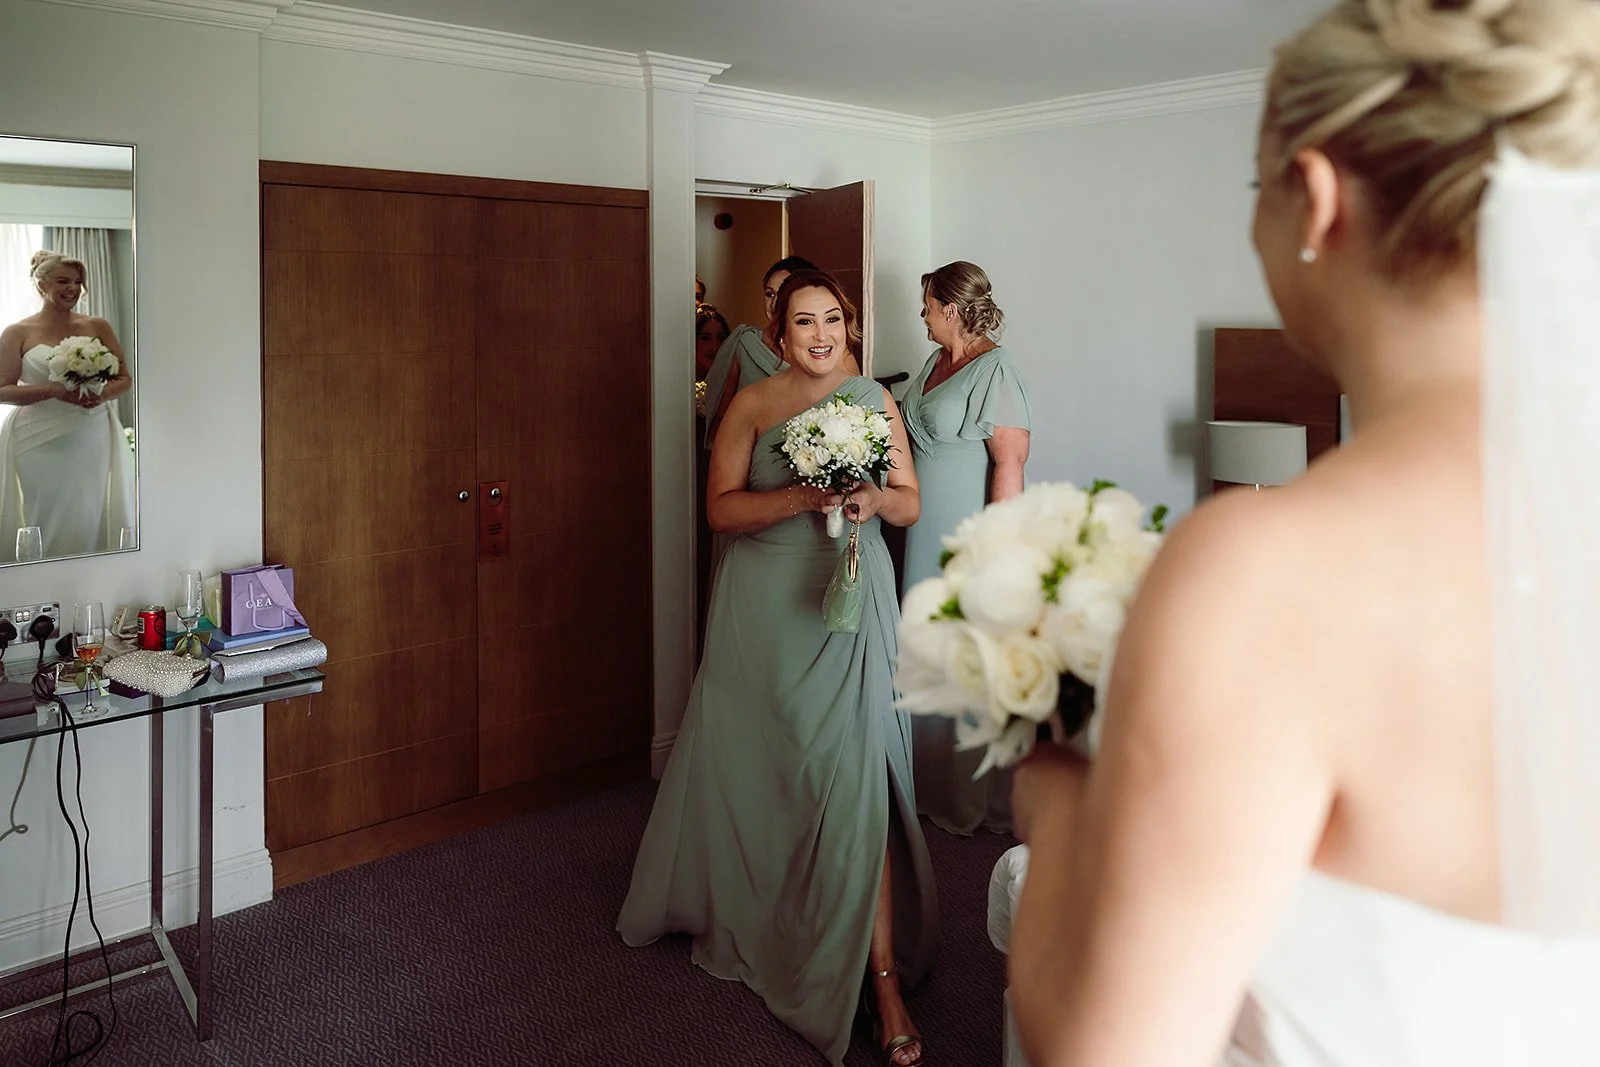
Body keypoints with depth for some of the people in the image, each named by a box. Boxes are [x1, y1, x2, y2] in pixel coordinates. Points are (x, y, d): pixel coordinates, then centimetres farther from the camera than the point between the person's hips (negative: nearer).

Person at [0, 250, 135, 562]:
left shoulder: (98, 327, 10)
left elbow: (125, 379, 11)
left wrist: (102, 394, -10)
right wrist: (54, 390, -15)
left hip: (92, 438, 2)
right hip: (40, 440, -2)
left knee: (89, 519, -1)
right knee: (45, 521, -2)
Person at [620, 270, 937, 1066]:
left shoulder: (875, 400, 7)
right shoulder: (752, 404, 1)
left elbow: (910, 504, 9)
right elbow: (721, 508, -7)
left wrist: (876, 499, -14)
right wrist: (801, 498, -21)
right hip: (765, 605, 0)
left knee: (854, 771, -7)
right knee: (753, 763, 11)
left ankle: (881, 971, -2)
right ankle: (738, 908, 39)